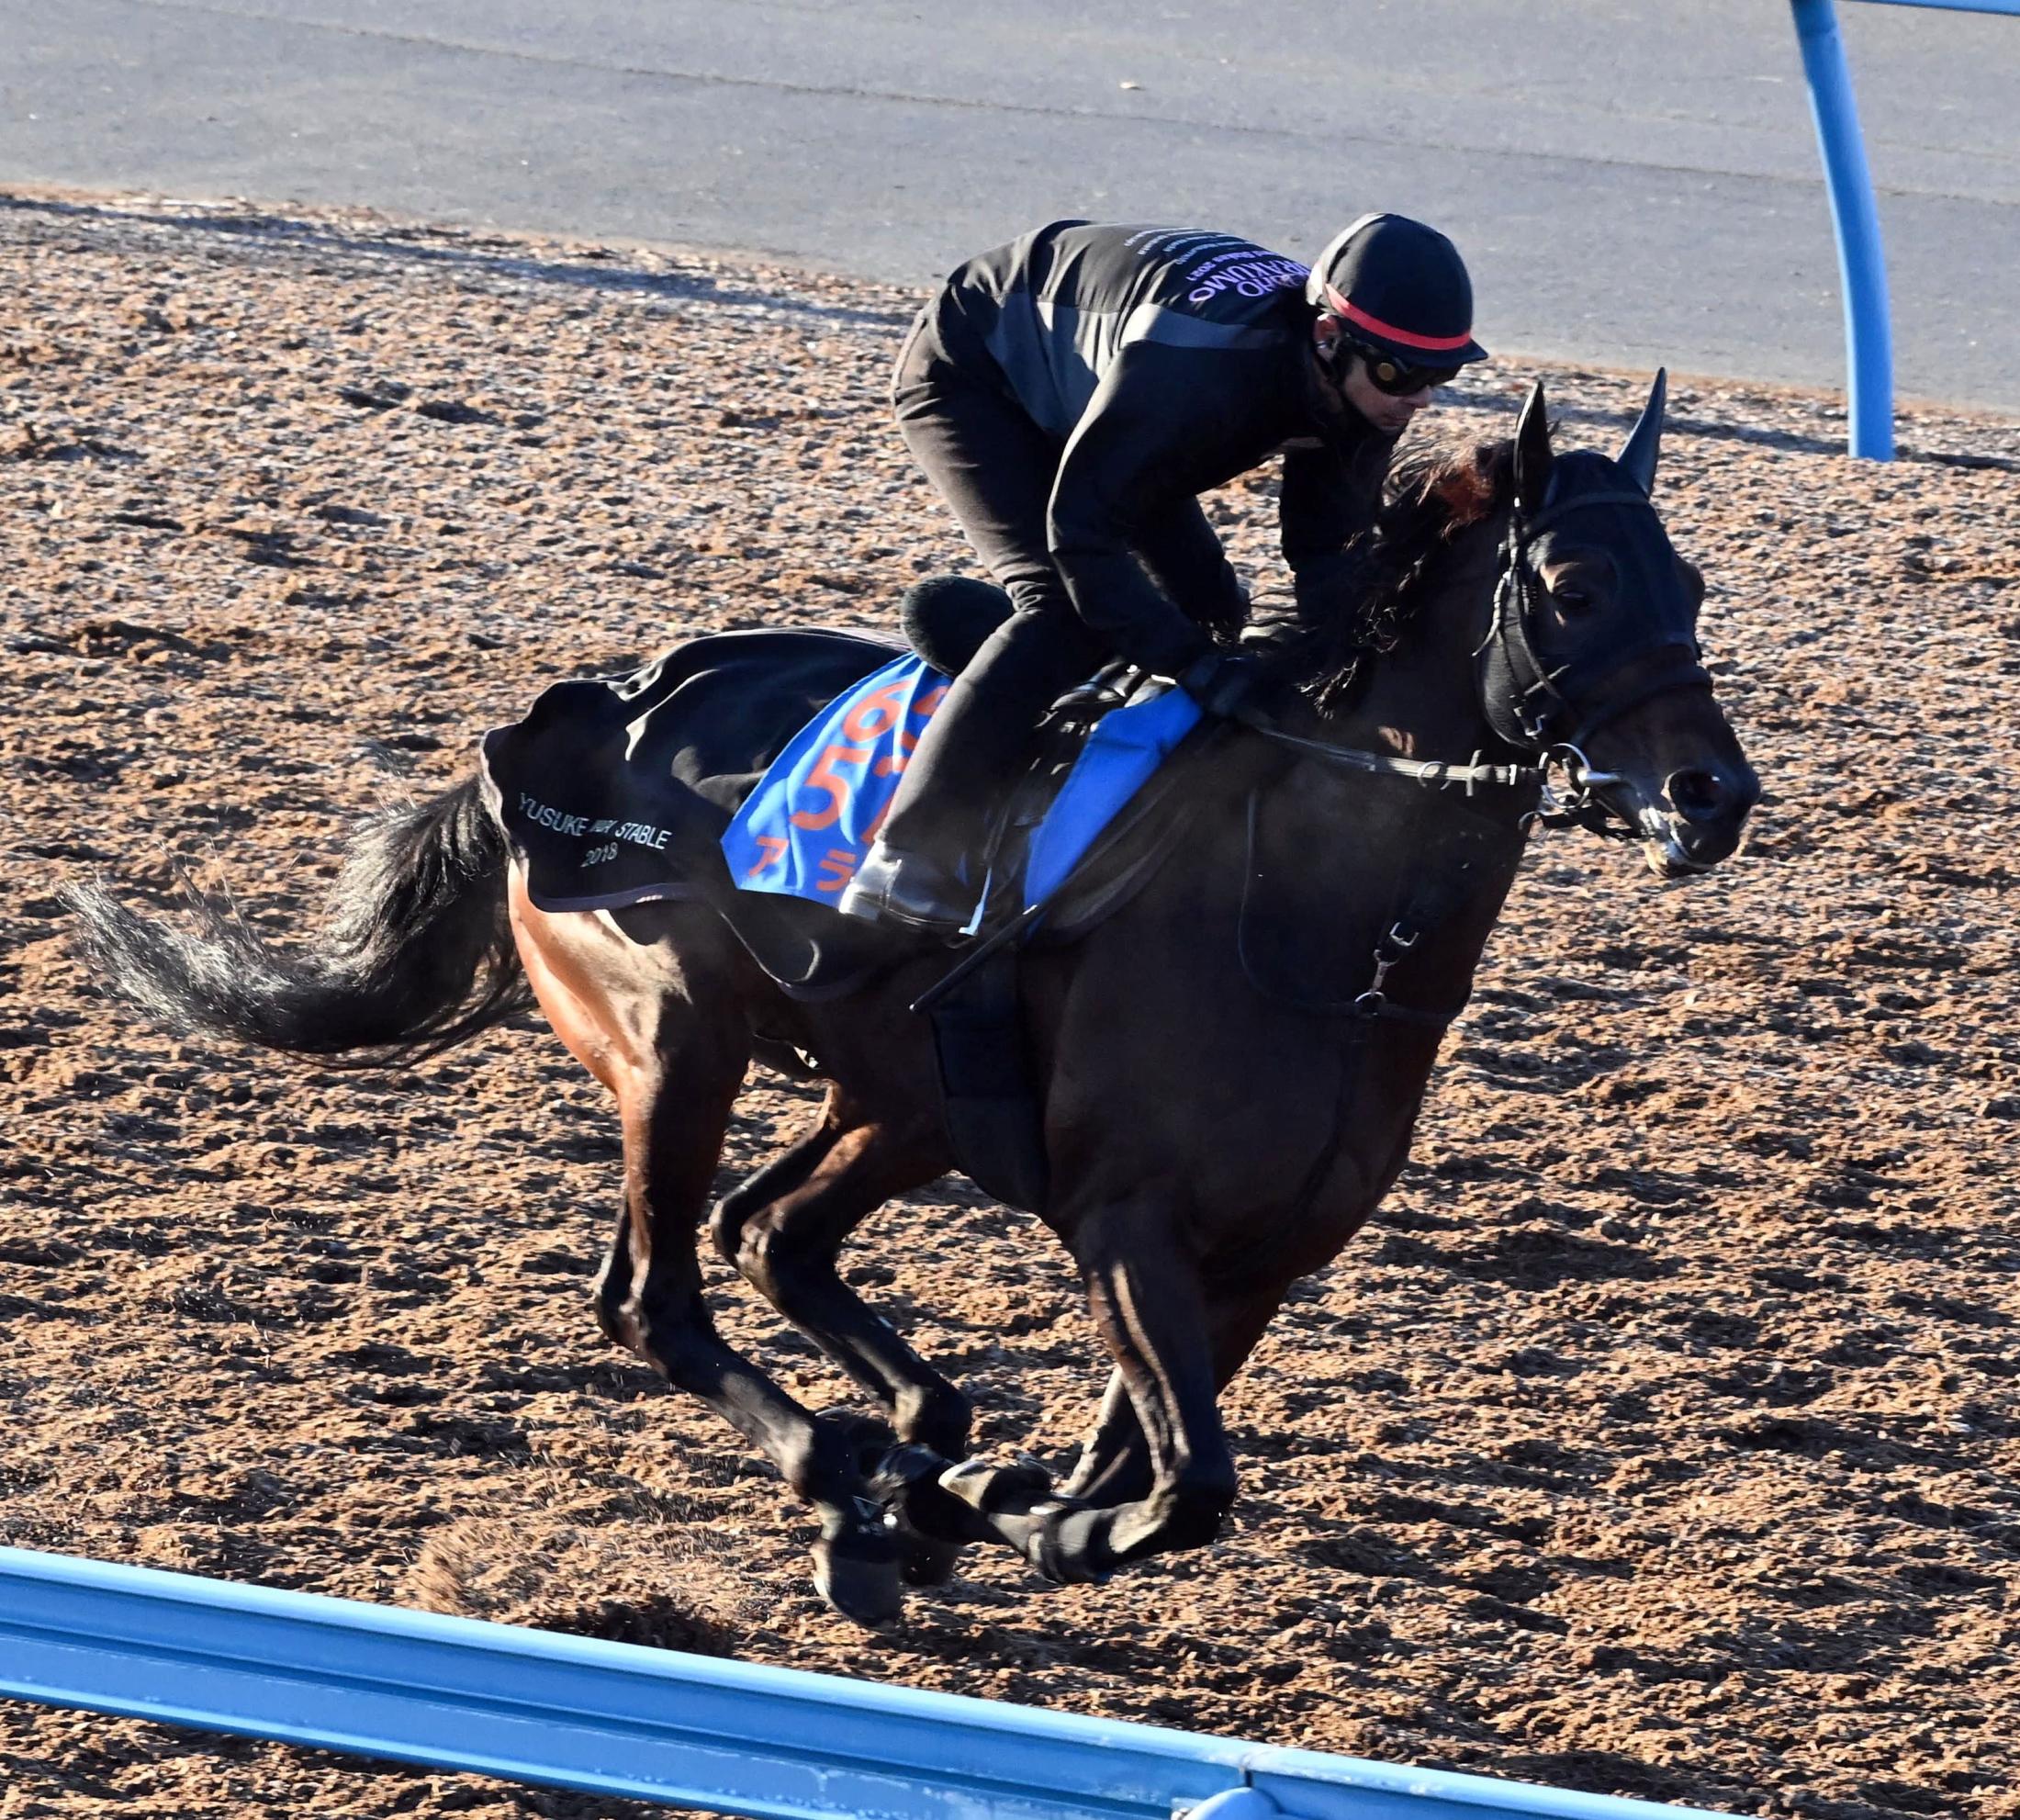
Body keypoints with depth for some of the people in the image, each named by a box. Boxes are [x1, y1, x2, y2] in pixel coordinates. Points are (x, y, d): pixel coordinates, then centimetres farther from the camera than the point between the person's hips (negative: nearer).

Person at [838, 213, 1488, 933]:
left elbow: (1328, 548, -7)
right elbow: (1080, 528, -38)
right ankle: (906, 867, -25)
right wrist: (1198, 664, -40)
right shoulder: (1198, 361, -43)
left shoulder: (1355, 380, -19)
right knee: (1067, 609, -25)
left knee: (1205, 605, 2)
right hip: (969, 378, -9)